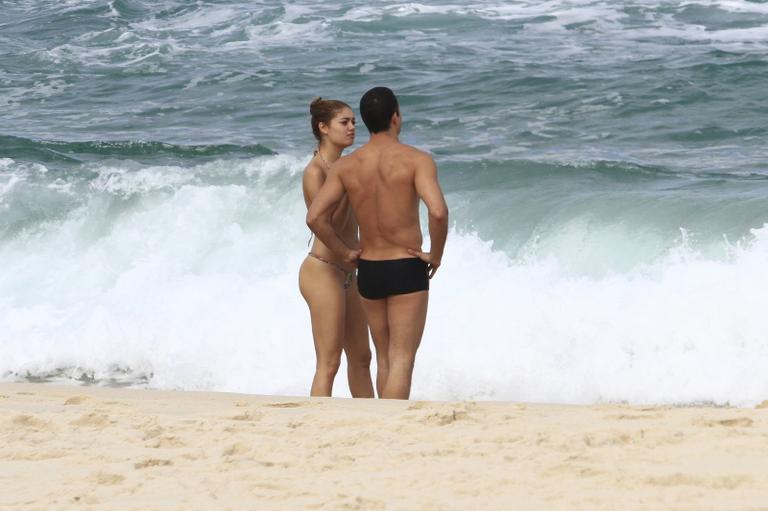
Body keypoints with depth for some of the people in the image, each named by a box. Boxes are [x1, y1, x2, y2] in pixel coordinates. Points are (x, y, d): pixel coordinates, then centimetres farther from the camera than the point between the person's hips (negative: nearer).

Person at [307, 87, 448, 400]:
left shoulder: (345, 166, 0)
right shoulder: (416, 160, -12)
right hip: (407, 269, -5)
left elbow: (315, 217, -9)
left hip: (368, 270, 5)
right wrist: (436, 254, -10)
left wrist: (344, 252, 5)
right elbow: (438, 211, -26)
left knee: (384, 359, 18)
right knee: (402, 360, -3)